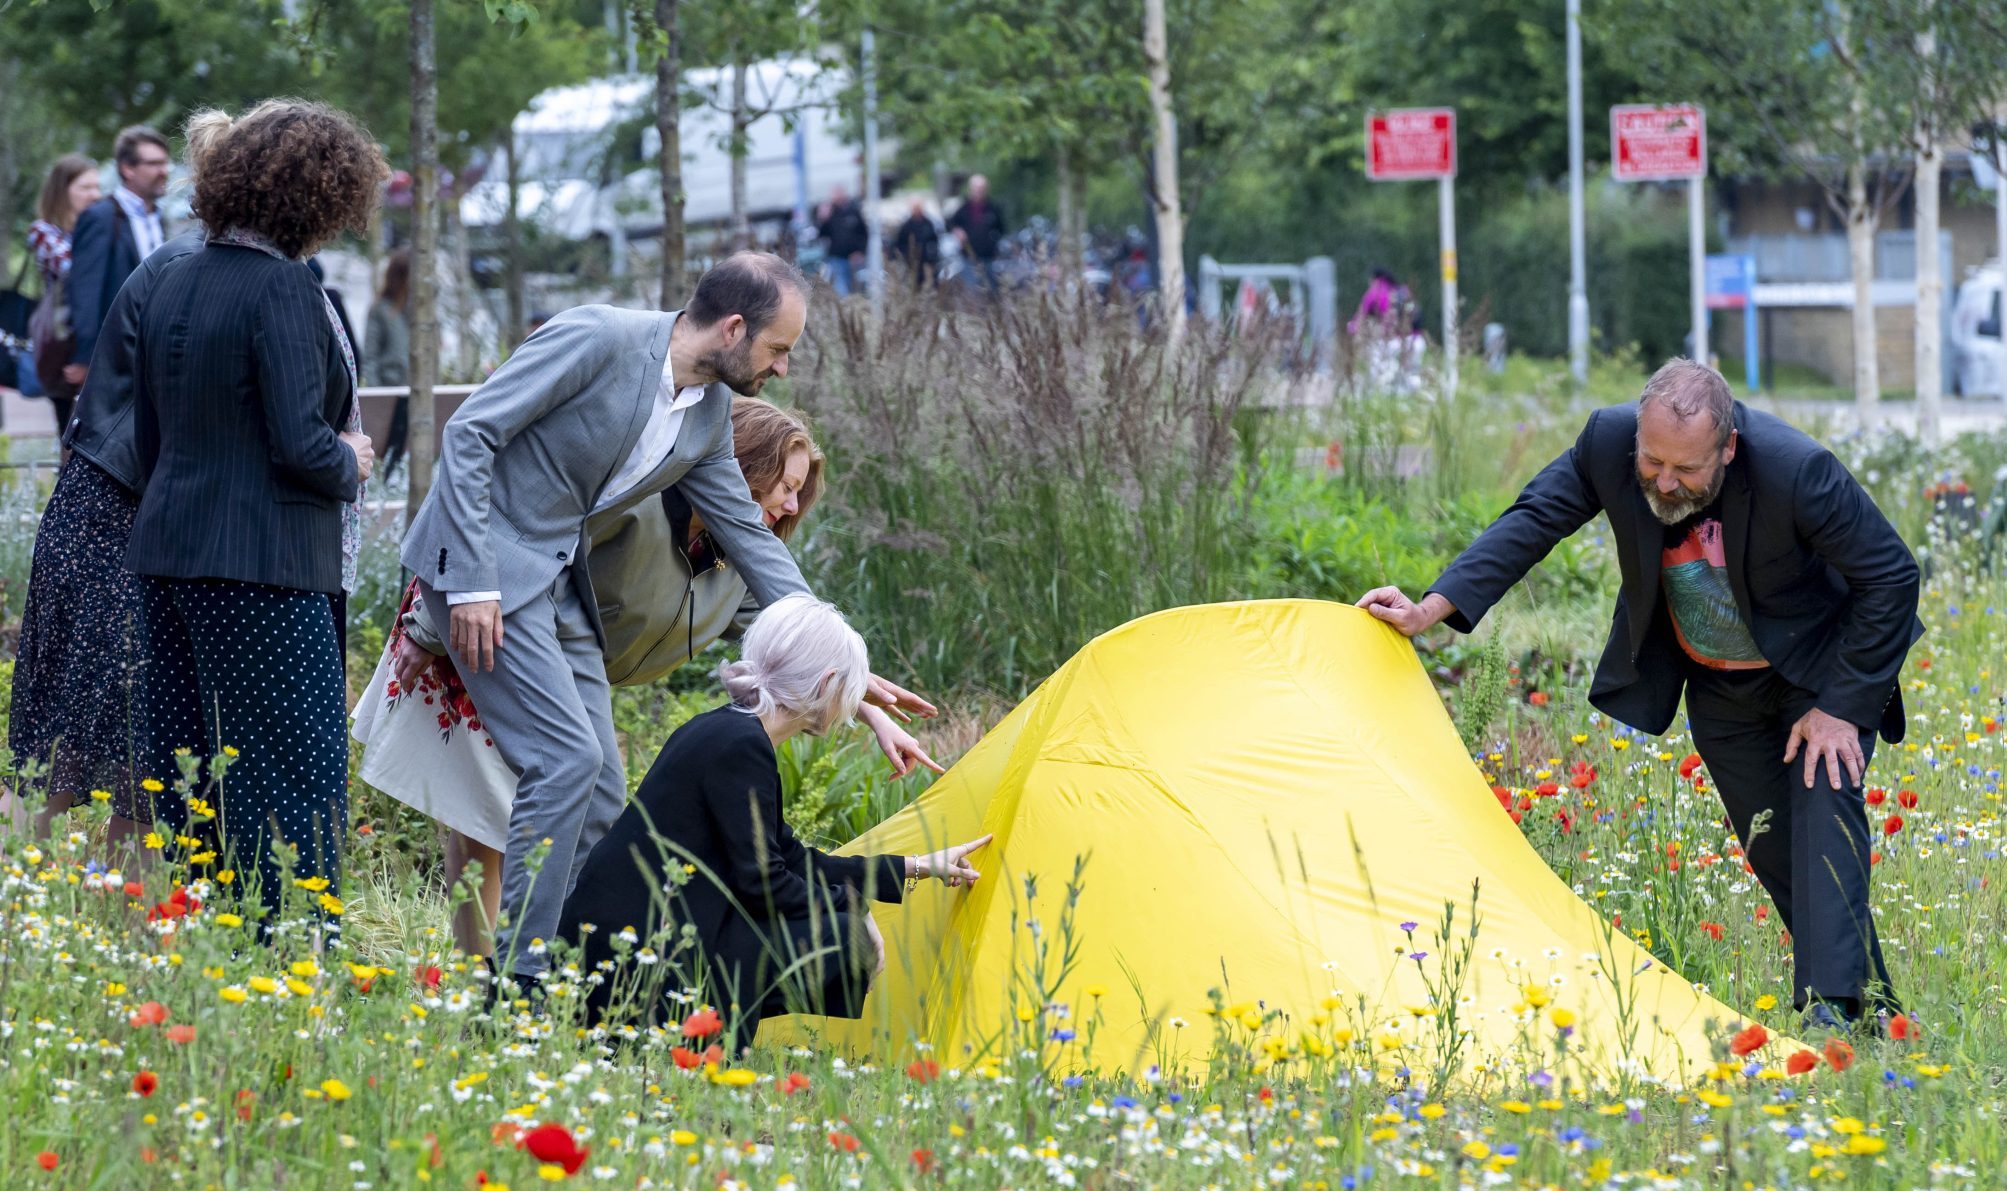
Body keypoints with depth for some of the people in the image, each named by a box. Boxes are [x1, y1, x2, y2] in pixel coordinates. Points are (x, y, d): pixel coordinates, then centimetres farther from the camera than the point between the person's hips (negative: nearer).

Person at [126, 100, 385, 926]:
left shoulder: (175, 283, 11)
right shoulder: (282, 287, -15)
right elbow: (301, 445, -19)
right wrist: (351, 463, 0)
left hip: (168, 549, 8)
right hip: (261, 564, -8)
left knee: (185, 767, 12)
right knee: (295, 770, -4)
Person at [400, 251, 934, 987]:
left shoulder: (712, 415, 6)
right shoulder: (597, 339, -19)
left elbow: (749, 538, 14)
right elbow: (470, 431, -18)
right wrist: (473, 583, -23)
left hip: (558, 586, 9)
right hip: (484, 568, -9)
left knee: (599, 794, 3)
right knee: (566, 759, -18)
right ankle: (519, 976, -13)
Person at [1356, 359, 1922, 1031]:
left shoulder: (1797, 471, -36)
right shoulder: (1608, 442, -25)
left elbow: (1891, 578, -25)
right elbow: (1534, 521, -9)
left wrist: (1843, 705, -23)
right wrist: (1433, 609, -17)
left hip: (1817, 666, -5)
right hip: (1718, 686, 5)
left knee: (1824, 805, -23)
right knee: (1769, 843, 7)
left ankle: (1834, 1003, -26)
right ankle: (1871, 996, 20)